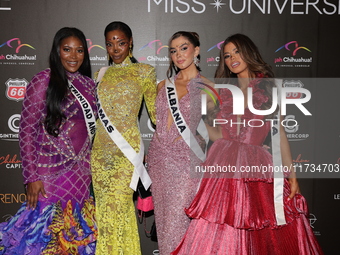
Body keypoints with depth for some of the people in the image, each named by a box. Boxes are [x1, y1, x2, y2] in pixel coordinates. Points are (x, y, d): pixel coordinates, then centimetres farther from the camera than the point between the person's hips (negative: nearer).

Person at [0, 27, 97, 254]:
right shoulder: (43, 81, -8)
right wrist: (32, 177, -13)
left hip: (81, 170, 5)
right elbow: (27, 130, -9)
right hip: (52, 170, -5)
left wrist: (88, 166, 12)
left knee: (76, 231, 13)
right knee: (49, 227, 4)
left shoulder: (88, 83, 7)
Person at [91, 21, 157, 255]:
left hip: (126, 149, -4)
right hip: (100, 150, 4)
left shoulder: (143, 71, 3)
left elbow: (156, 113, 1)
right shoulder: (101, 75, 15)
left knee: (114, 208, -7)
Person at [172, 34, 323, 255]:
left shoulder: (268, 87, 9)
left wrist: (291, 173, -1)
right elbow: (219, 132, 13)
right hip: (225, 164, 1)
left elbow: (279, 131, 4)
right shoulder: (224, 90, 14)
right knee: (220, 231, -2)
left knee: (265, 234, 1)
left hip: (256, 165, -1)